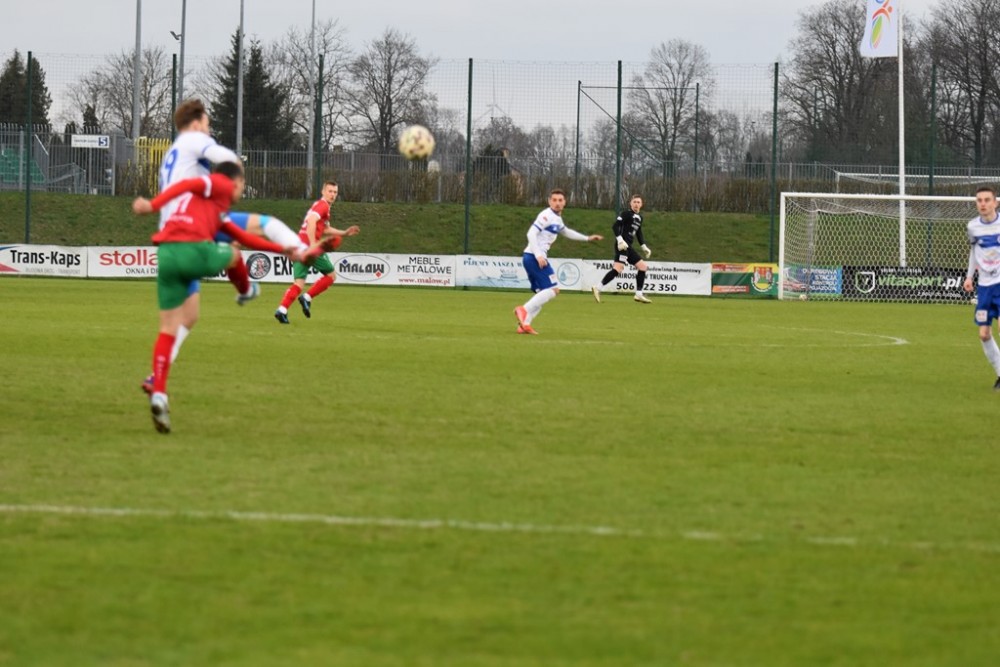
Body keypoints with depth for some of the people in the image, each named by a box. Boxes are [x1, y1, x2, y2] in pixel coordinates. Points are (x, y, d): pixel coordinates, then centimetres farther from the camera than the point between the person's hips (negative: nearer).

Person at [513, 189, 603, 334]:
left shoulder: (557, 218, 21)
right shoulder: (546, 216, -10)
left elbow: (566, 232, 40)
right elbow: (531, 233, -19)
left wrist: (587, 238, 42)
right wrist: (538, 255, -26)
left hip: (532, 258, 10)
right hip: (535, 257, -10)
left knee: (542, 294, 9)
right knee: (553, 289, -14)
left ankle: (524, 324, 1)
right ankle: (524, 310, -22)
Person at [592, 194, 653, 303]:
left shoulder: (639, 217, 20)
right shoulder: (626, 213, -6)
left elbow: (639, 234, 30)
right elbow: (615, 226, -15)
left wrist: (644, 247, 25)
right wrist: (620, 240, -25)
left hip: (628, 246, 10)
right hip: (622, 245, -10)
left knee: (642, 266, 11)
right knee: (618, 268, -23)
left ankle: (639, 294, 14)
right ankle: (598, 289, -26)